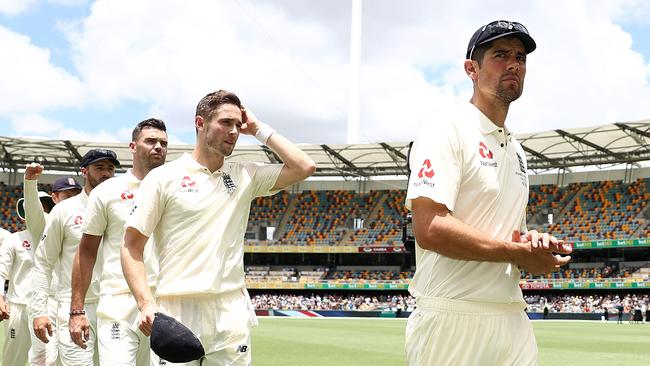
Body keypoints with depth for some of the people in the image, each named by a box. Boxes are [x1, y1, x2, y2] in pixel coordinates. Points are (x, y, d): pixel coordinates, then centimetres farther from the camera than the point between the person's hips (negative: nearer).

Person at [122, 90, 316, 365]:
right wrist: (146, 303, -14)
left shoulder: (245, 176, 11)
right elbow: (132, 246, -1)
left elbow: (304, 167, 1)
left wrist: (258, 130, 6)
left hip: (232, 314, 3)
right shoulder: (163, 177, 0)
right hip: (177, 314, -3)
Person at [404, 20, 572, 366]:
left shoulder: (516, 151, 19)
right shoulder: (445, 131, -8)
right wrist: (520, 252, -14)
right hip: (453, 321, -8)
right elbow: (430, 230, -21)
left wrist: (535, 240, 2)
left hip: (513, 318, 8)